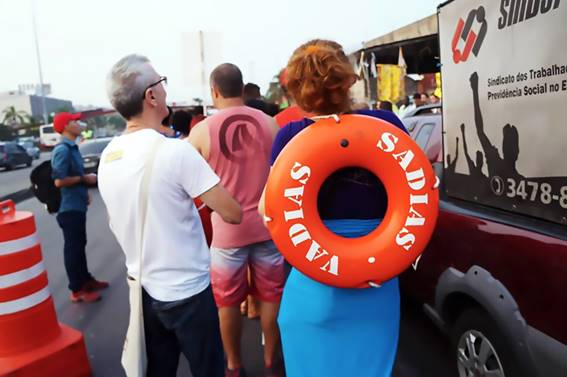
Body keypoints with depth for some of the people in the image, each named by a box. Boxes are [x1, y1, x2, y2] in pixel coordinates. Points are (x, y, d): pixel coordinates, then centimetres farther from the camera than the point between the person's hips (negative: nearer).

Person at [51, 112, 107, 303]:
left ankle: (86, 279, 33)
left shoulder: (71, 148, 12)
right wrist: (84, 178, -15)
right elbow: (59, 181, -25)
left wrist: (83, 192, 15)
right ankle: (77, 290, 11)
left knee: (80, 245, 19)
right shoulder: (62, 150, -18)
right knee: (72, 248, 0)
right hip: (69, 207, -9)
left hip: (77, 205, 9)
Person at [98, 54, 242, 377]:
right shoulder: (176, 150, -22)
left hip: (143, 288, 7)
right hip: (187, 292, -6)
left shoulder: (107, 156, -1)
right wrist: (202, 195, -1)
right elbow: (233, 214, -20)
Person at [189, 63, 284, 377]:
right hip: (267, 224, 2)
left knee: (228, 301, 16)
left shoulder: (201, 131, -10)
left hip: (227, 229, -1)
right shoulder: (269, 123, -5)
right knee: (271, 296, 16)